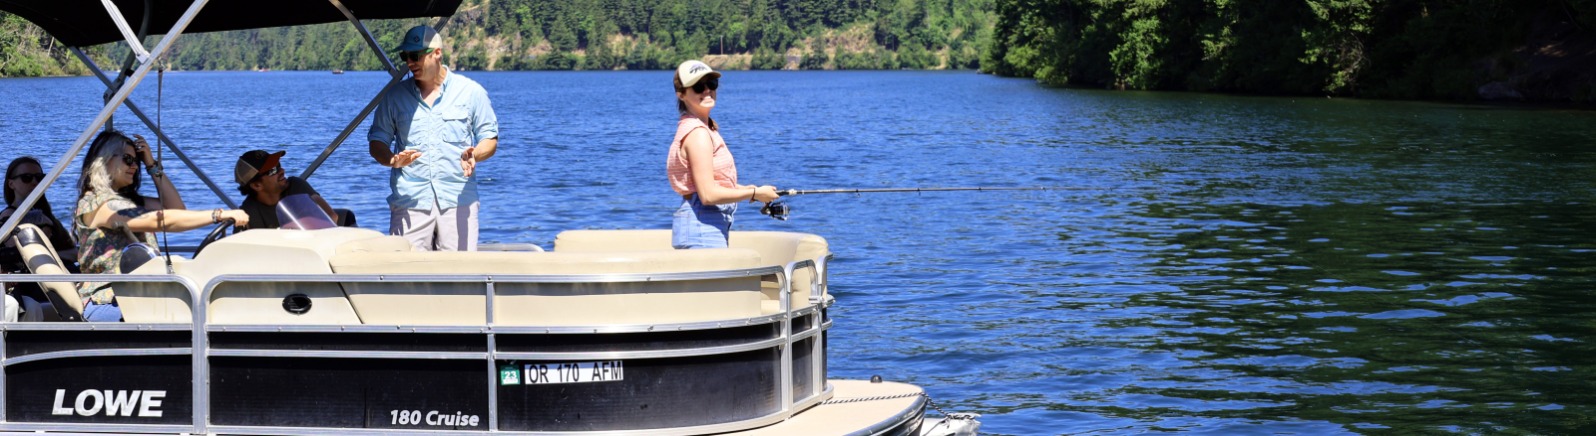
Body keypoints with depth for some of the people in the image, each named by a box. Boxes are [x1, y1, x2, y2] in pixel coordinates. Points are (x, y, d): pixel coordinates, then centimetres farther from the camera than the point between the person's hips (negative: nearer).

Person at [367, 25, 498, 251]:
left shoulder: (471, 92, 7)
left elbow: (489, 139, 10)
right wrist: (392, 160, -10)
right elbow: (377, 142, 13)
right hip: (409, 201, 1)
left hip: (458, 199, -1)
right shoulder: (395, 95, 11)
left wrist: (474, 155, -13)